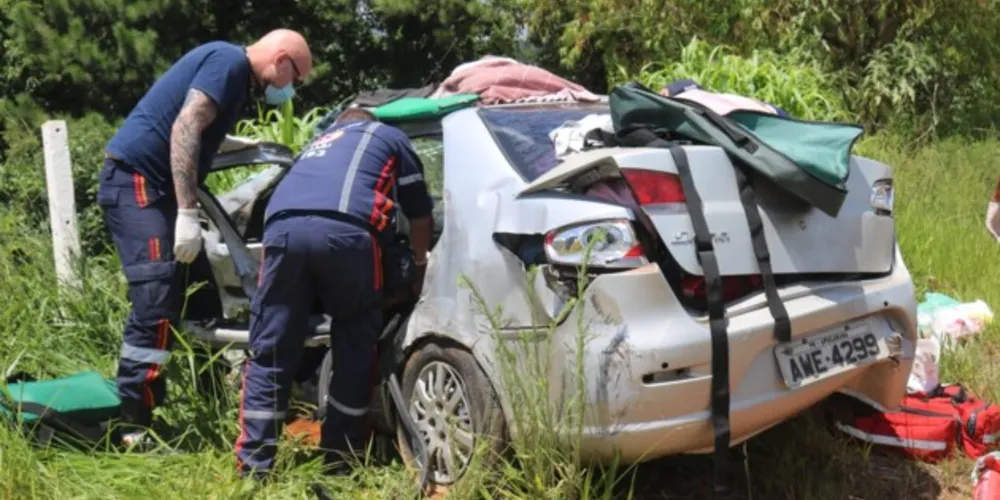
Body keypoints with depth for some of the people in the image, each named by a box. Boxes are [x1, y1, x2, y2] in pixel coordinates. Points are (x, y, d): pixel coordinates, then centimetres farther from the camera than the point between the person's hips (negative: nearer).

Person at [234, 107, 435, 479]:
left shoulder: (318, 143, 43)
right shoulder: (390, 136, 32)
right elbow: (421, 215, 34)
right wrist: (419, 267, 48)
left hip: (283, 227, 4)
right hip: (346, 229, -3)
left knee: (269, 355, 9)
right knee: (354, 353, 13)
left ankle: (254, 465, 7)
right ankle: (338, 460, 17)